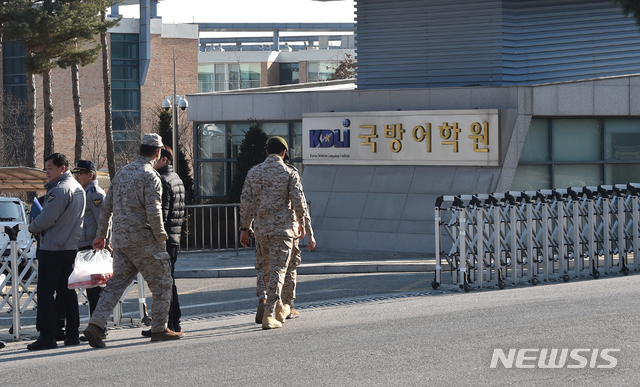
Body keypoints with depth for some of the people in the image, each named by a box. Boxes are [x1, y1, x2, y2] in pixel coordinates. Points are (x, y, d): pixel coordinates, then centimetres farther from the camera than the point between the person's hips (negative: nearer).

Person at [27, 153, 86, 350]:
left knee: (46, 292, -6)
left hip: (52, 249, -9)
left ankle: (47, 336, -9)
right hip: (70, 247, 9)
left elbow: (46, 219, -20)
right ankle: (72, 334, 14)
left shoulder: (60, 190, -16)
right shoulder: (78, 188, 15)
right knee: (66, 291, 13)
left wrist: (33, 227, -1)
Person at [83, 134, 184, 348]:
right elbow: (153, 212, -19)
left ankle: (95, 325, -6)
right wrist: (161, 237, -7)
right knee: (161, 282, 6)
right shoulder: (150, 176, -11)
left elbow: (107, 207, 16)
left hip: (120, 239, 7)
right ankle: (159, 329, 9)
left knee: (117, 282, 8)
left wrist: (101, 234, 22)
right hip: (142, 238, -7)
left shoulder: (121, 173, 13)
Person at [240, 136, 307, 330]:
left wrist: (245, 228, 9)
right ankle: (269, 314, -11)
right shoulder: (290, 173, -4)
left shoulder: (254, 172, 4)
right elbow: (298, 202, -6)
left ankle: (277, 305, 31)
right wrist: (302, 224, 9)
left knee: (268, 268, 20)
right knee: (278, 270, -3)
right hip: (283, 227, -3)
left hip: (261, 228, 3)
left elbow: (246, 201, 3)